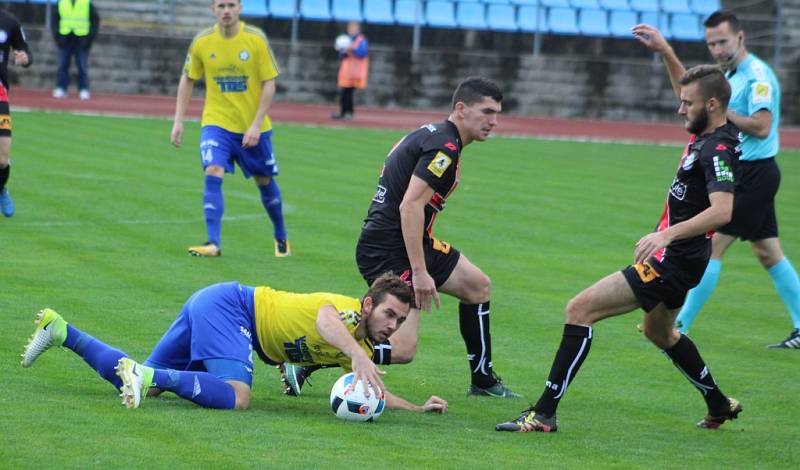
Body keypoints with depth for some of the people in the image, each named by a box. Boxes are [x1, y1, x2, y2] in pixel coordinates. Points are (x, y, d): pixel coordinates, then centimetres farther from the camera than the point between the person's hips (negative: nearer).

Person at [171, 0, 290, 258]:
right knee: (213, 174, -20)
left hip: (254, 126, 0)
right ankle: (213, 243, -22)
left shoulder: (256, 39, -11)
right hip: (217, 122, 0)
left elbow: (269, 83, -9)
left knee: (265, 181, 13)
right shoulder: (201, 42, -5)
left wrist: (256, 124, -16)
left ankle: (281, 237, 35)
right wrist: (178, 120, 0)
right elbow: (187, 80, 7)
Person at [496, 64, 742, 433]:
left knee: (580, 309, -16)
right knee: (659, 332, 35)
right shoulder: (704, 136, 6)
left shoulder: (718, 149, -22)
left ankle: (544, 413, -17)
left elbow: (723, 210, -38)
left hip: (671, 262, -11)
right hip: (672, 256, 11)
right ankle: (720, 406, 50)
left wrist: (667, 234, -45)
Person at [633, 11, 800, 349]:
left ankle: (680, 327, -6)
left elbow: (761, 126, -25)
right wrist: (664, 50, 19)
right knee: (768, 254, 10)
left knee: (711, 247, -8)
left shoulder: (757, 76, -15)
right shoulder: (731, 76, 15)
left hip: (753, 174, -10)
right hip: (744, 174, 10)